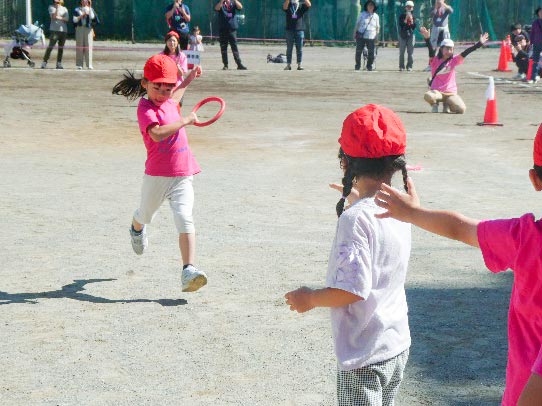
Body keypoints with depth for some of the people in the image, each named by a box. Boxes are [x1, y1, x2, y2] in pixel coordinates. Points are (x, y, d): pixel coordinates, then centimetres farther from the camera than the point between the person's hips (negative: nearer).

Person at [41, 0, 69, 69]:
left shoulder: (64, 9, 14)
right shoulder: (51, 7, 7)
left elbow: (67, 19, 2)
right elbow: (54, 16, -8)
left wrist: (59, 18, -10)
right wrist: (57, 8, -9)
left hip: (63, 30, 3)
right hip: (54, 30, -3)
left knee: (61, 47, 3)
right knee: (50, 47, -10)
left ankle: (59, 64, 9)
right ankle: (44, 62, -10)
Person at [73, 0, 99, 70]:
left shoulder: (90, 9, 12)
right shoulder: (77, 10, 12)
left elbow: (92, 17, -7)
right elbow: (75, 20, 2)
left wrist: (89, 7, -5)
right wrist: (81, 15, -8)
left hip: (88, 29, 0)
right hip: (79, 28, 0)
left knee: (88, 46, -7)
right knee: (79, 47, -3)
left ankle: (89, 65, -7)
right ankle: (79, 65, -2)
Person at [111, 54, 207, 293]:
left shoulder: (169, 103, 10)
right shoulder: (145, 108, -14)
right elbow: (157, 134, -33)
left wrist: (190, 78, 37)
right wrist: (185, 121, -28)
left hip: (183, 175, 4)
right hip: (156, 176, -4)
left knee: (185, 219, -15)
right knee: (146, 214, 22)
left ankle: (188, 270, -25)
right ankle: (137, 228, 59)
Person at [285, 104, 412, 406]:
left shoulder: (355, 217, -23)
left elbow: (352, 289, -27)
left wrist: (309, 298, -10)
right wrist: (358, 199, 37)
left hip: (363, 357, -8)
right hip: (398, 347, 8)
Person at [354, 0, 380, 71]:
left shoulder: (376, 16, 9)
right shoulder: (362, 14, 7)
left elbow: (377, 27, 15)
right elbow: (357, 24, 11)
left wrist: (376, 36, 7)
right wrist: (354, 33, 5)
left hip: (371, 37, 0)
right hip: (361, 36, 0)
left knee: (371, 53, -4)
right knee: (358, 51, 0)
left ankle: (369, 66, 11)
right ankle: (357, 65, 15)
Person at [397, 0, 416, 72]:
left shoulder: (413, 16, 8)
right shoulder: (402, 16, 4)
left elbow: (414, 27, 0)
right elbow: (401, 25, -8)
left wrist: (411, 20, -11)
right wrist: (406, 18, -13)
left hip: (410, 35, 1)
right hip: (402, 35, -1)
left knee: (410, 52, -3)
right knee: (401, 52, -2)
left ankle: (409, 66, -1)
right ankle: (401, 66, 1)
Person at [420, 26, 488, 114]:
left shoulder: (453, 60, 5)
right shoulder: (435, 60, -1)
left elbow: (465, 53, -4)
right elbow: (431, 51, -17)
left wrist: (479, 44, -13)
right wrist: (427, 38, -36)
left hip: (451, 93, 2)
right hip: (437, 91, -2)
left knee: (461, 109, -21)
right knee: (428, 96, -38)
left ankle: (447, 104, 14)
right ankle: (435, 104, 1)